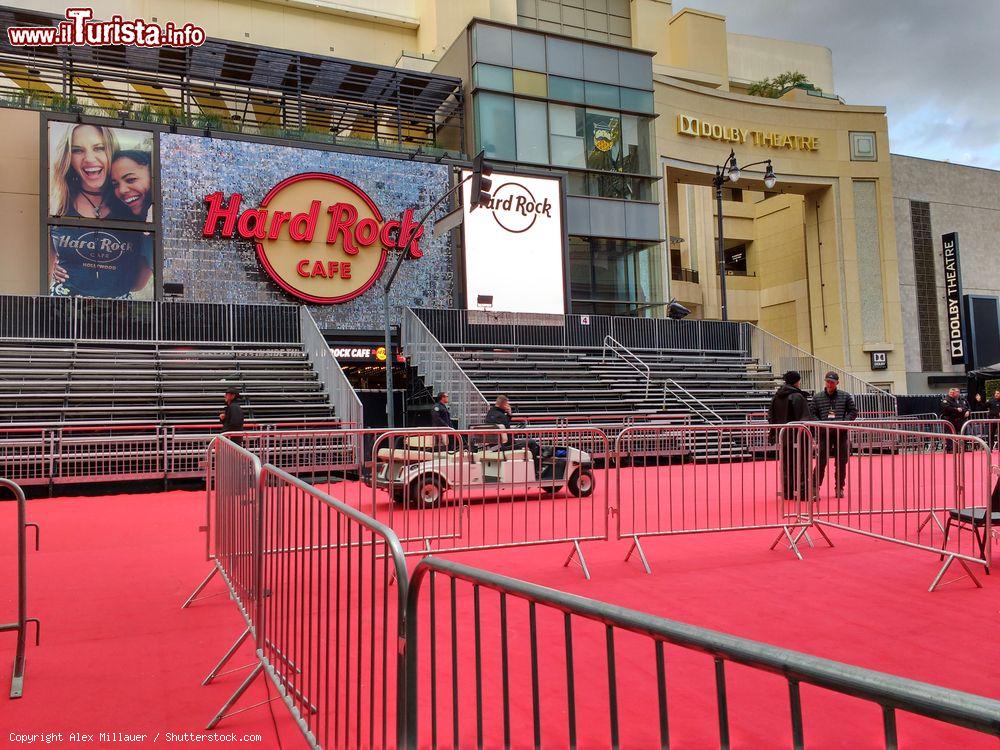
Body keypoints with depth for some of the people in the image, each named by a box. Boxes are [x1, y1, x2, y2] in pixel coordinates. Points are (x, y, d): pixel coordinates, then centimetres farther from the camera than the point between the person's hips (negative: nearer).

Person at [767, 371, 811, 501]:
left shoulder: (776, 396, 8)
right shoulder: (797, 397, -12)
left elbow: (771, 416, 12)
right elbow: (804, 417, -14)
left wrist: (772, 434, 16)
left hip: (782, 436, 6)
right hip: (797, 436, -6)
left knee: (786, 465, 12)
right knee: (800, 464, 0)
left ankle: (787, 492, 16)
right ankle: (801, 492, -1)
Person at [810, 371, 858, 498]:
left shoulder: (845, 396, 5)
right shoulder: (817, 397, 6)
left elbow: (853, 411, 5)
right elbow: (813, 414, 6)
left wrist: (844, 423, -9)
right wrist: (820, 424, -10)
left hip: (841, 432, 1)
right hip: (824, 433, -1)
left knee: (841, 462, 6)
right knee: (821, 461, -5)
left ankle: (839, 488, 17)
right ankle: (815, 488, -1)